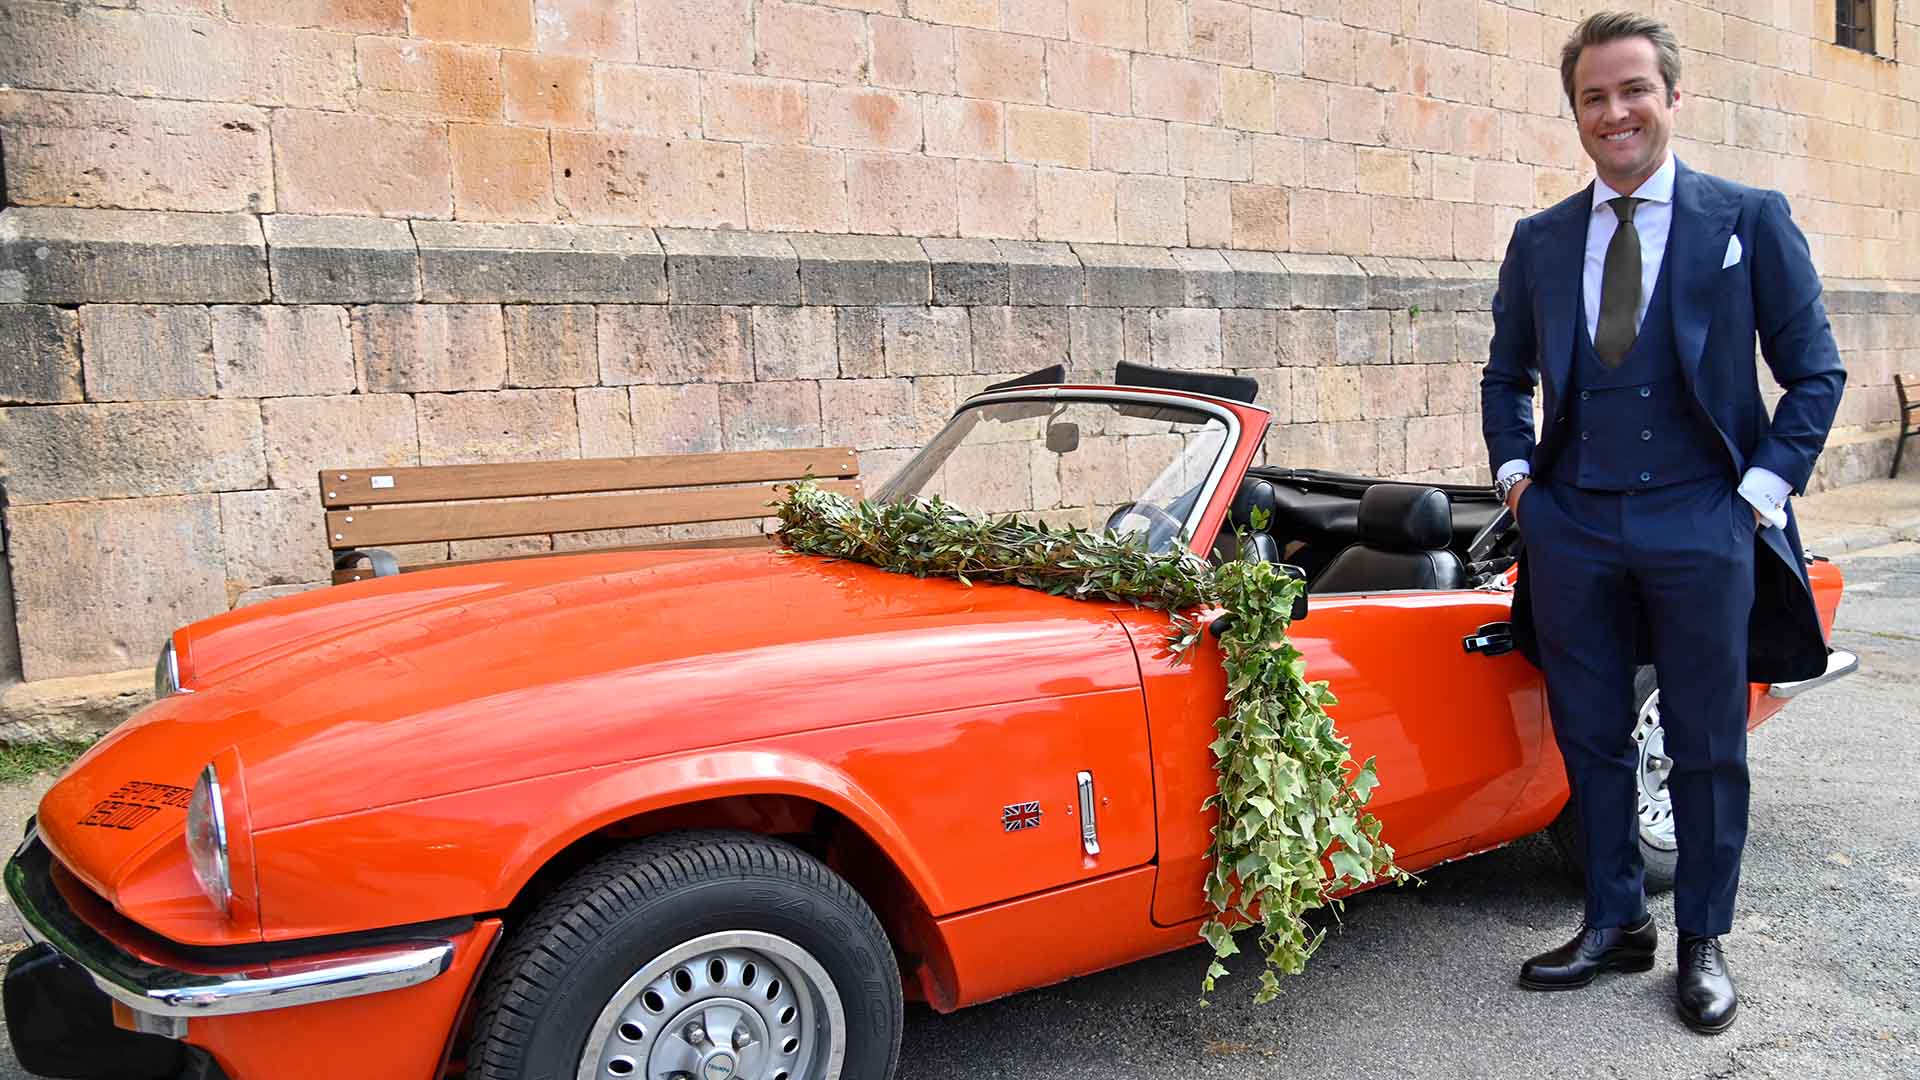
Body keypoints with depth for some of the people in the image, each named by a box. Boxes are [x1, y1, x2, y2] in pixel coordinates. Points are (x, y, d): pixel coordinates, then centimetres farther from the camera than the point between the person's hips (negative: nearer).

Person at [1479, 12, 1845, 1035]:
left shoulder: (1750, 219, 1)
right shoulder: (1539, 241, 9)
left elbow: (1814, 371, 3)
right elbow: (1506, 374, 20)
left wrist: (1764, 488, -6)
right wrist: (1516, 472, 7)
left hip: (1702, 529, -2)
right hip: (1574, 529, 3)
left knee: (1707, 750, 7)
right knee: (1591, 742, 11)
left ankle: (1703, 941, 24)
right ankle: (1614, 924, 26)